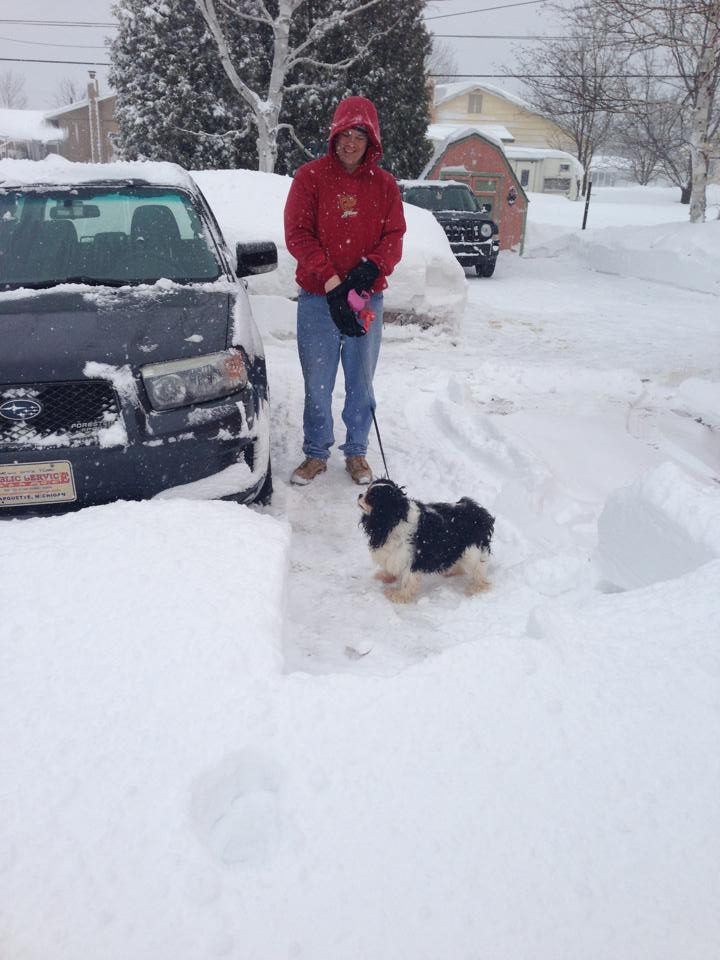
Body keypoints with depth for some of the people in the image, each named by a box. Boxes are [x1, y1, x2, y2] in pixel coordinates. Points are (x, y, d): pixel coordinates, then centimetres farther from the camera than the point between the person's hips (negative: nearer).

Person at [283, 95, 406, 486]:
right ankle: (316, 453, 20)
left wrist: (371, 268, -18)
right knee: (317, 383, 4)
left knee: (361, 382, 11)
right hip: (317, 298, -2)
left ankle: (356, 451, 26)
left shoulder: (384, 183, 7)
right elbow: (297, 234, -8)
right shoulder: (310, 176, -1)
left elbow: (394, 236, 3)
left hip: (367, 298, 2)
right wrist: (331, 282, -18)